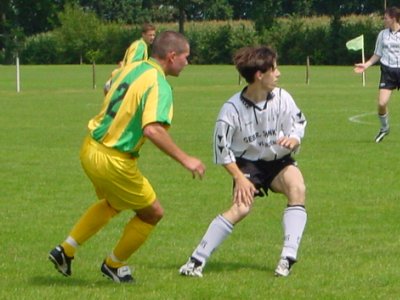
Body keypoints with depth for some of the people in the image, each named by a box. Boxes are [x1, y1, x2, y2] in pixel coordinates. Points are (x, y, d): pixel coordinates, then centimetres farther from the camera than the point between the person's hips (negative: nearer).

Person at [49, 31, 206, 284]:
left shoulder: (133, 68, 5)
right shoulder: (159, 86, -21)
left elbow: (108, 89, 23)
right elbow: (153, 130, -35)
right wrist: (185, 159, -32)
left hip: (91, 149, 9)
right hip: (114, 162, -9)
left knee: (113, 203, 34)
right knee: (153, 213, 12)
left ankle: (66, 250, 31)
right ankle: (114, 265, 27)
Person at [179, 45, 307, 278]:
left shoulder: (282, 98, -12)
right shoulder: (232, 109, -20)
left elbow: (299, 124, 0)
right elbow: (222, 149, -11)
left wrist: (293, 140, -23)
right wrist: (239, 178, -17)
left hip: (279, 160, 3)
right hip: (248, 163, -3)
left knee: (297, 188, -27)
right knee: (241, 208, -24)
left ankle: (288, 257, -23)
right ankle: (197, 261, -13)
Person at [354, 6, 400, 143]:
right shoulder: (383, 34, 7)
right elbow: (378, 54, 15)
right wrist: (366, 65, 5)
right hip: (387, 71, 2)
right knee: (382, 103, -11)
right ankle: (384, 128, 13)